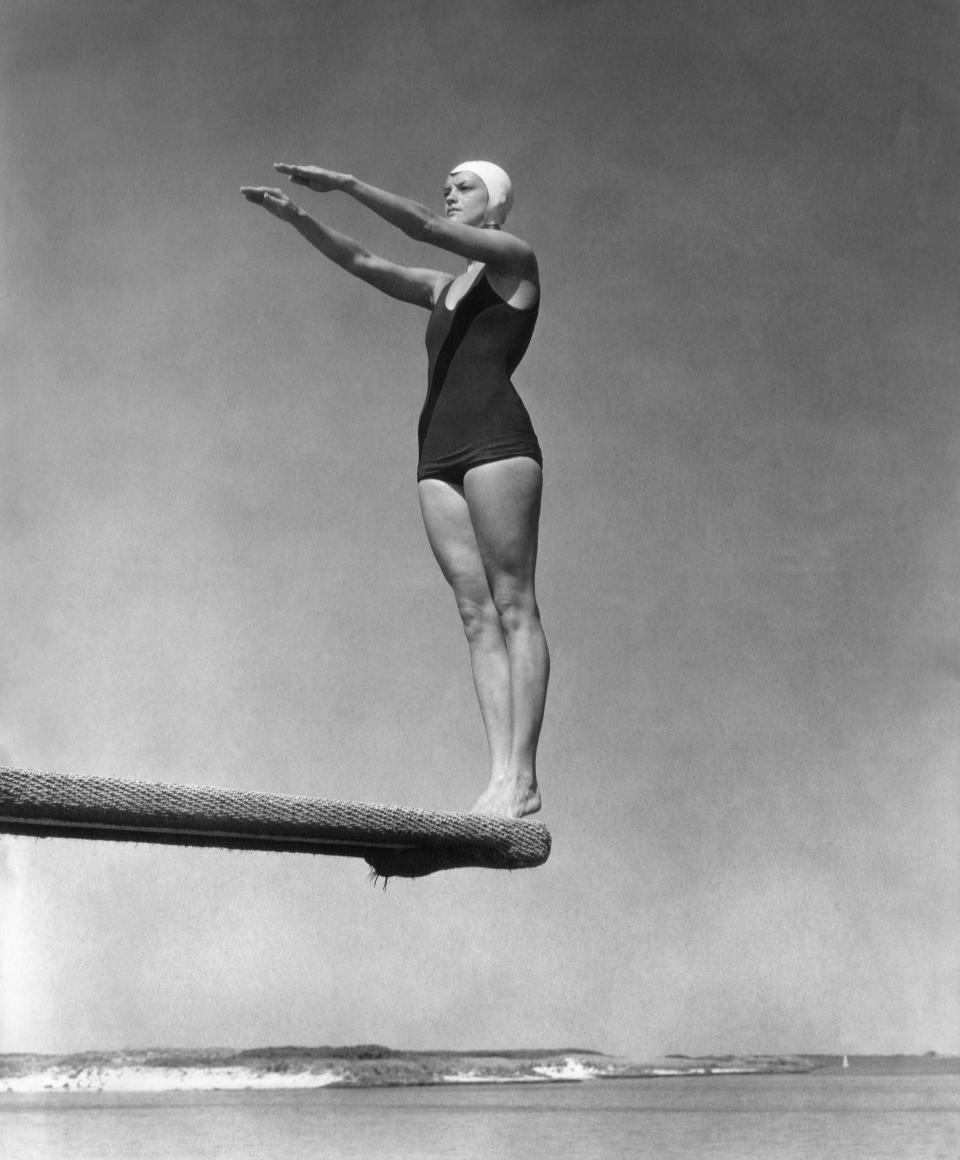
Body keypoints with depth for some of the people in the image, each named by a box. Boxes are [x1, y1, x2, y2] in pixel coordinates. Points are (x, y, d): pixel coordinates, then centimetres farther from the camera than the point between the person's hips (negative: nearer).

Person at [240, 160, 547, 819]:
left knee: (513, 605, -13)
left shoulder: (515, 258, 9)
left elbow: (425, 227, -5)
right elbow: (364, 263, 24)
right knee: (477, 613, -4)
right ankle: (501, 774, -11)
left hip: (495, 438, -7)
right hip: (439, 453, 8)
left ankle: (522, 776, -21)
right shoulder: (446, 289, 30)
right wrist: (298, 219, 10)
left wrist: (345, 184, -9)